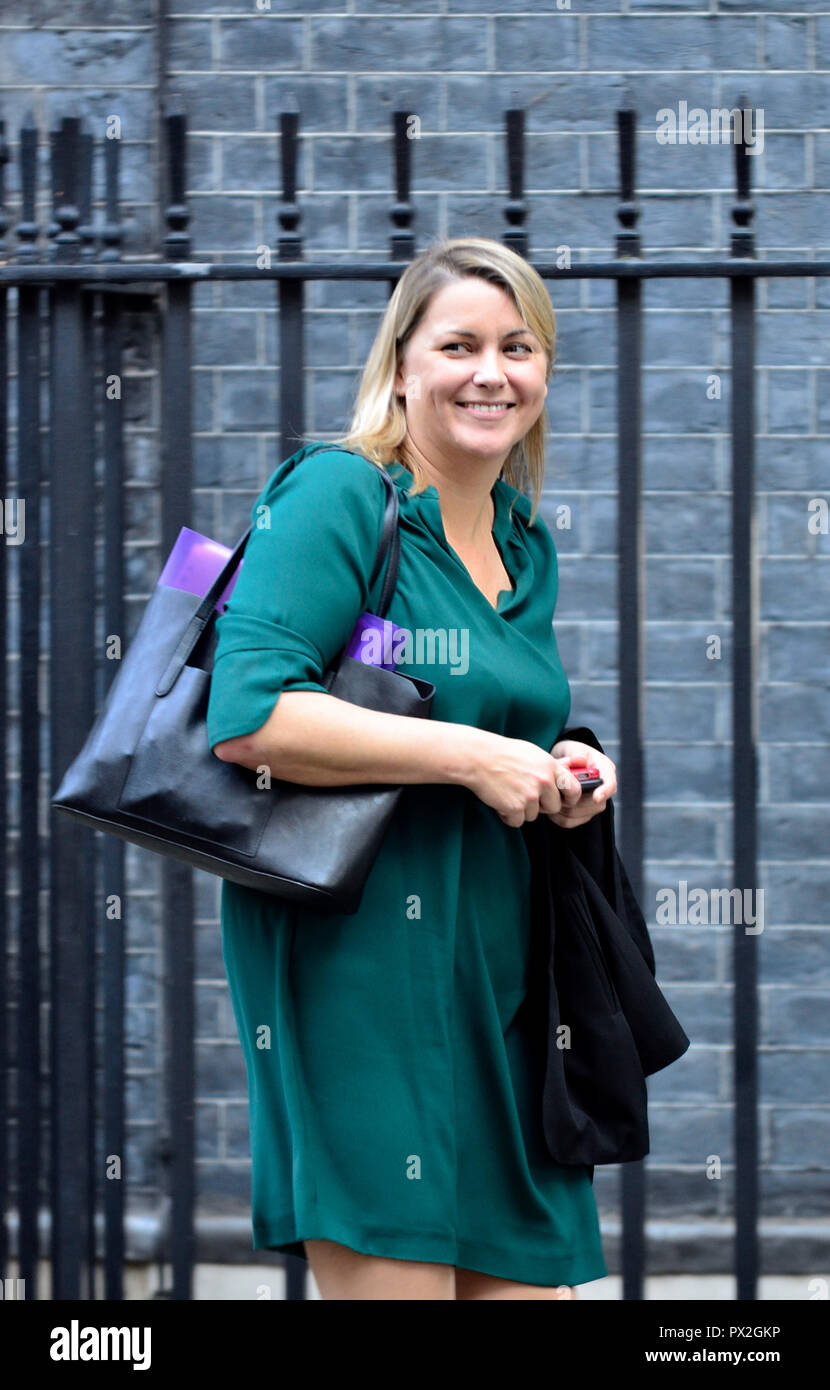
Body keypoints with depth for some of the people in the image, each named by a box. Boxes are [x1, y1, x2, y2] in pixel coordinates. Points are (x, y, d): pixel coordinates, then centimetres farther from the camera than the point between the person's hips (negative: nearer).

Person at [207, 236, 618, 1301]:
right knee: (393, 1276, -9)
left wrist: (565, 773, 5)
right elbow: (247, 716, -19)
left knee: (534, 1274, 6)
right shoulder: (336, 497, -7)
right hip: (359, 956, -8)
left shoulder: (528, 548, 17)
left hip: (503, 966, 8)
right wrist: (470, 755, -17)